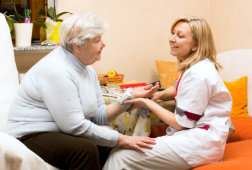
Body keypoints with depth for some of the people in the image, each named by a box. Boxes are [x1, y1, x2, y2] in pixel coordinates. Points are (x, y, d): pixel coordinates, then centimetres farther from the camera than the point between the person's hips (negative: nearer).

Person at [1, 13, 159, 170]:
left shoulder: (87, 69, 8)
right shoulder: (56, 70, -22)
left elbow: (100, 115, 5)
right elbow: (75, 126, -25)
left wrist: (130, 97, -7)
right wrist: (122, 140, -22)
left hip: (63, 133, 9)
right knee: (86, 149, -33)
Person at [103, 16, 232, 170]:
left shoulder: (198, 74, -19)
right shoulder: (193, 67, 11)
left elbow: (182, 123, -15)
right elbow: (179, 90, 31)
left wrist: (147, 103, -6)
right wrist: (158, 95, 10)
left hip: (200, 142, -10)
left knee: (120, 157, -20)